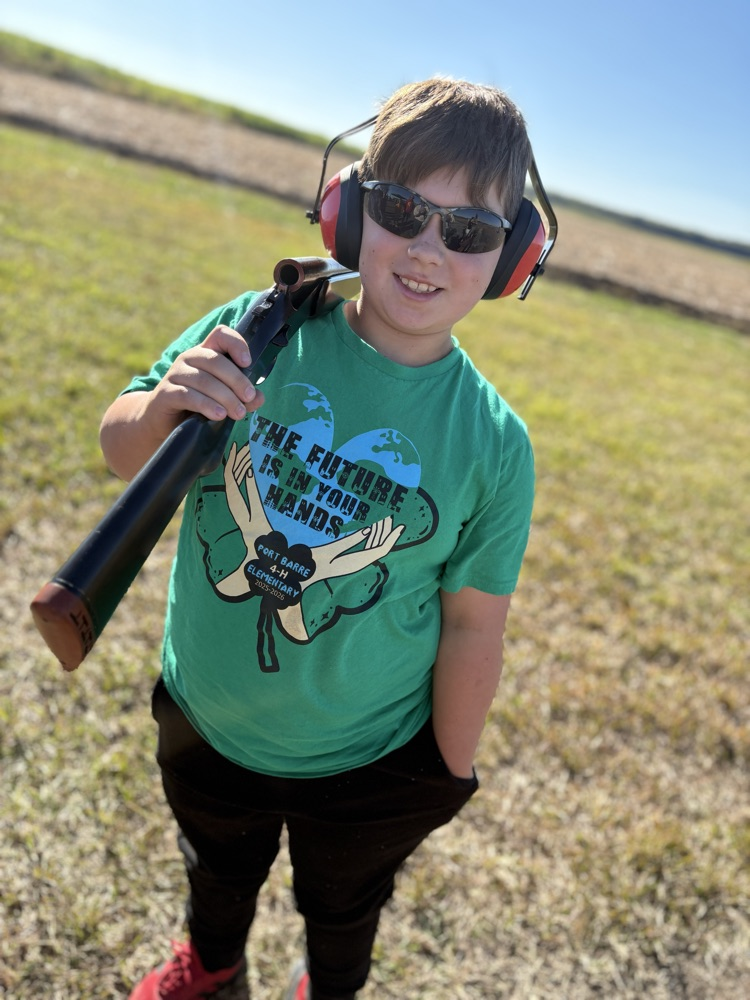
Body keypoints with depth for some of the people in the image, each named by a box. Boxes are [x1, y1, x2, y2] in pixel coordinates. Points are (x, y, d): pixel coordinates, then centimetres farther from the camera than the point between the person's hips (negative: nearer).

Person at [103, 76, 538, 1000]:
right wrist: (165, 405, -31)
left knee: (342, 904, 30)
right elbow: (122, 454, -9)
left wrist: (450, 771, -3)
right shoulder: (256, 331, -19)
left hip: (366, 762, -1)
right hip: (204, 720, 2)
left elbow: (472, 625, -13)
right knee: (217, 871, 34)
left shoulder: (493, 442, -21)